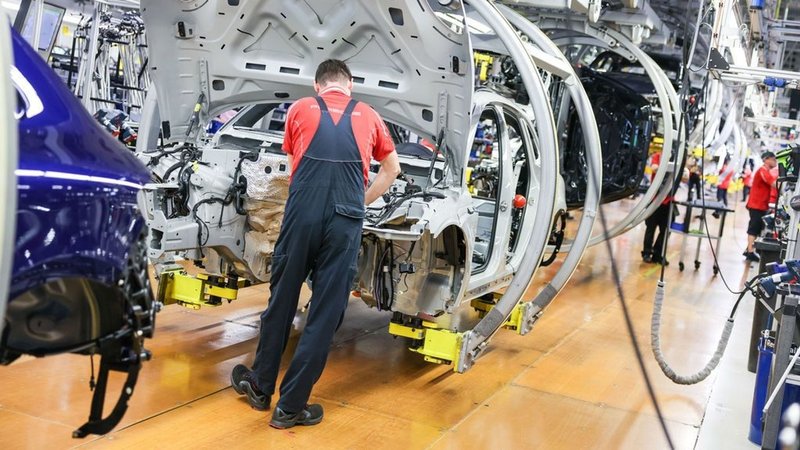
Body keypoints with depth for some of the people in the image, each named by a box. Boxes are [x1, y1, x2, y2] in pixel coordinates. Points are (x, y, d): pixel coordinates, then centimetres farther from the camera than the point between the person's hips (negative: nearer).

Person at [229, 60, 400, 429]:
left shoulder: (300, 110, 14)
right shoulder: (368, 116, 17)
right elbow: (392, 169, 29)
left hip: (301, 214, 0)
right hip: (345, 221, 0)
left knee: (281, 302, 16)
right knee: (325, 313, 6)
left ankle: (260, 386, 29)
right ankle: (291, 406, 12)